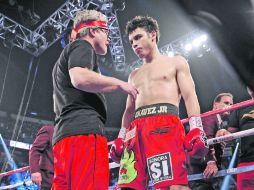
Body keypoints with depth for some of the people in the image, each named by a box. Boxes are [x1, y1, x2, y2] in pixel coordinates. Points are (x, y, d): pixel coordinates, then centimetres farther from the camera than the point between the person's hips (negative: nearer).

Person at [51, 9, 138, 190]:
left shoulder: (67, 55, 33)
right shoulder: (82, 46, 6)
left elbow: (58, 106, 34)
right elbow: (80, 79, -16)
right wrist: (119, 83, -5)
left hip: (64, 133, 10)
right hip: (84, 130, -9)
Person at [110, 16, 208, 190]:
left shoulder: (176, 62, 18)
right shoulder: (134, 75, 32)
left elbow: (190, 96, 5)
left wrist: (196, 129, -10)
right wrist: (120, 138, 13)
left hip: (166, 124, -5)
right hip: (136, 128, 5)